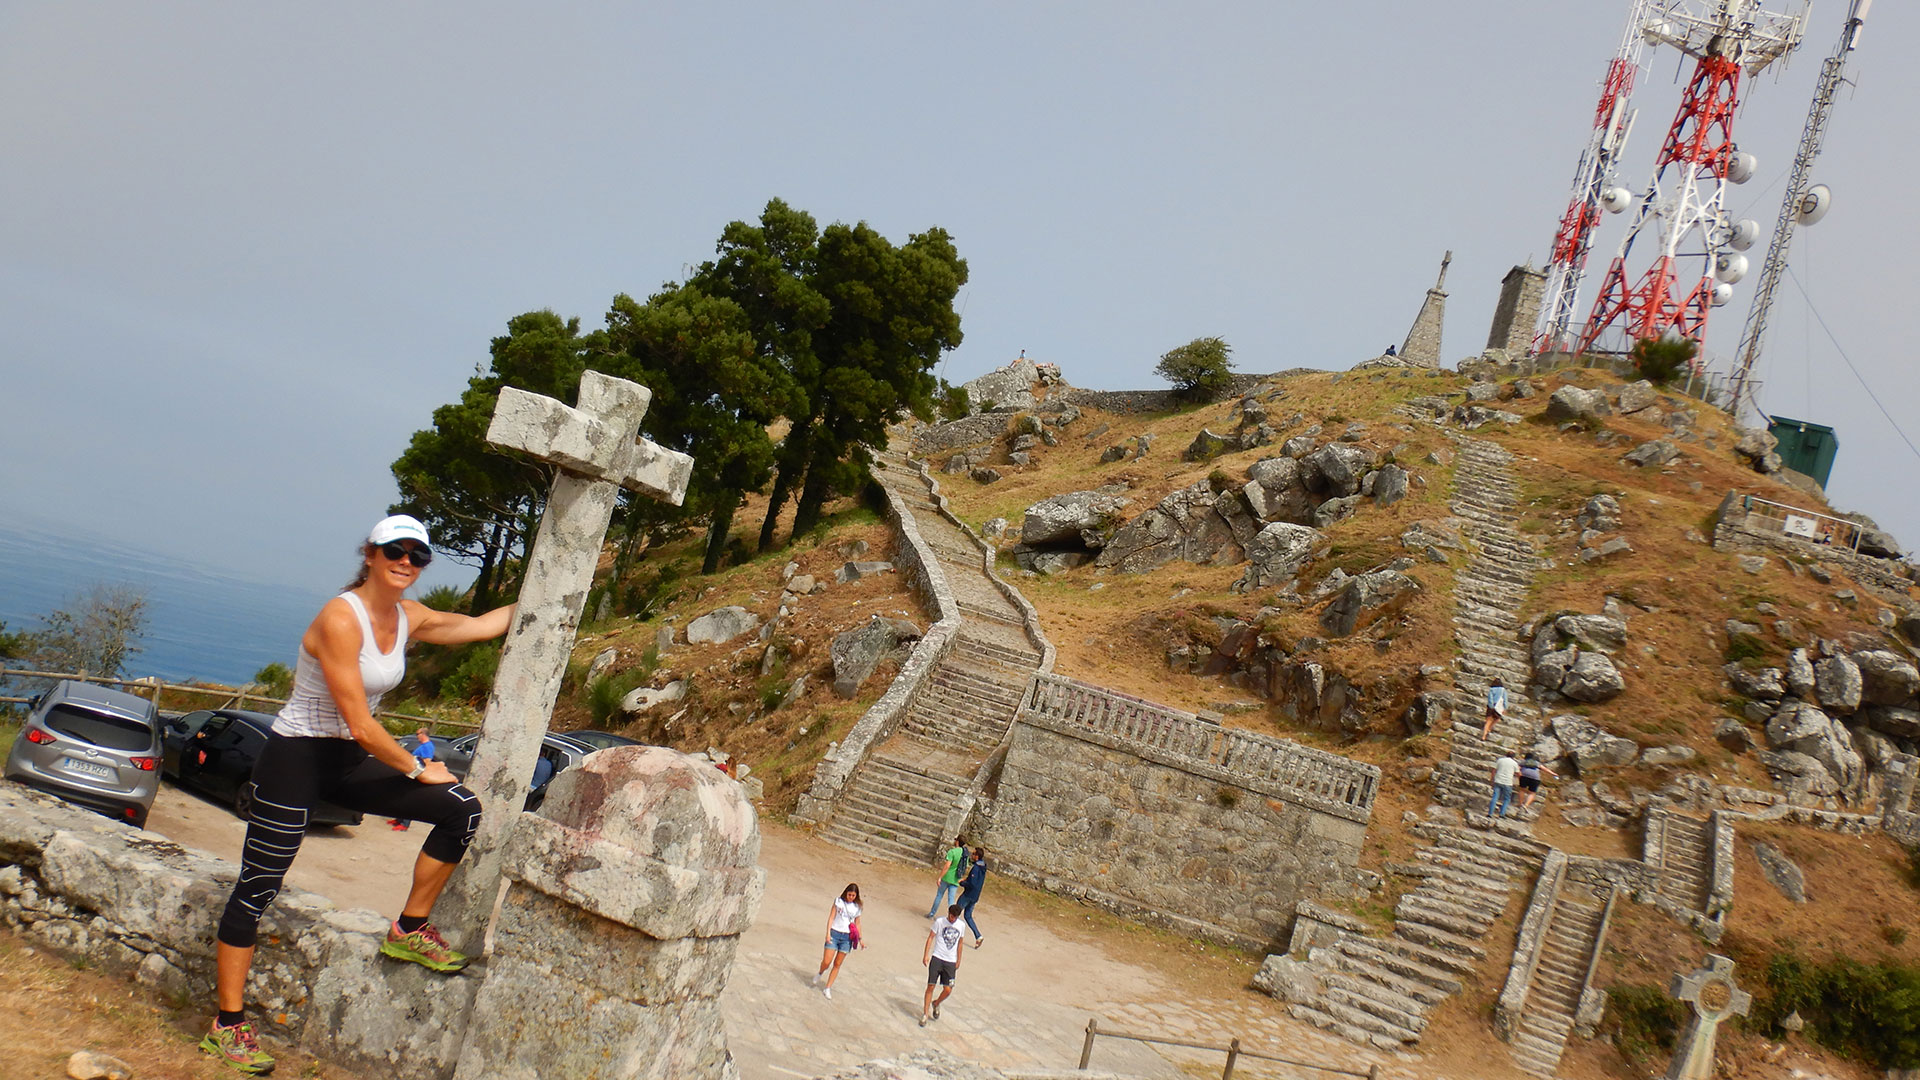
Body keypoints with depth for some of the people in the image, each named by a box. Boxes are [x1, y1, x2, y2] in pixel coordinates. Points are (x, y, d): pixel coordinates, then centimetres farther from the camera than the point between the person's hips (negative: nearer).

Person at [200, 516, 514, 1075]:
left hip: (348, 763, 8)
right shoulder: (341, 618, -23)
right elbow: (362, 726, -23)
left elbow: (477, 626, 19)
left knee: (462, 809, -3)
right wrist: (416, 769, -12)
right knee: (257, 888, -2)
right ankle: (227, 1025, 12)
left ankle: (410, 930, 12)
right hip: (296, 760, -8)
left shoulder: (408, 617, 0)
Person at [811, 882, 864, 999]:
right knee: (826, 962, -9)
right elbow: (831, 917, -2)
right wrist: (828, 933, -11)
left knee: (837, 964, 2)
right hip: (835, 934, -2)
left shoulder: (857, 907, 7)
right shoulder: (838, 901, -1)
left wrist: (860, 939, 13)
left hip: (847, 938, 2)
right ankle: (820, 973, 25)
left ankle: (827, 988, 11)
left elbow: (857, 923, 16)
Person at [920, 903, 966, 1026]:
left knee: (948, 990, -3)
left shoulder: (961, 925, 5)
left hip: (951, 962, 2)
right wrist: (926, 955, -6)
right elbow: (930, 937, 0)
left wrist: (958, 960, 18)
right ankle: (925, 1014, 5)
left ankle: (936, 1003, 28)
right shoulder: (939, 922, -4)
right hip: (937, 958, -2)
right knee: (931, 986, -5)